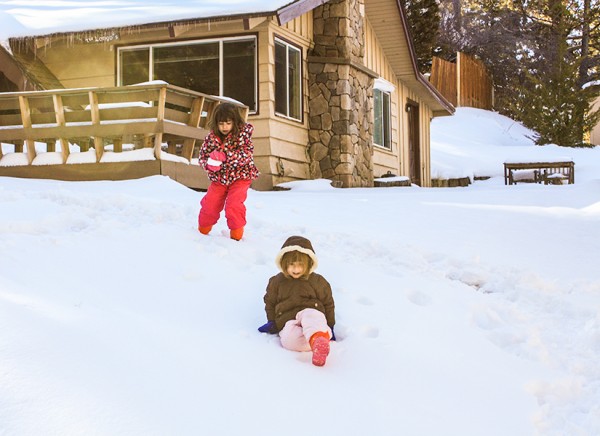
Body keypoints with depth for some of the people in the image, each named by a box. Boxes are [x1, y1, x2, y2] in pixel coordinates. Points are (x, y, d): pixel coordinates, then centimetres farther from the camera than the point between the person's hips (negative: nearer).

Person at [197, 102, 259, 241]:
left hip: (240, 176, -3)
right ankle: (203, 230, 30)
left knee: (234, 205, -17)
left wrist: (225, 155, -34)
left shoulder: (243, 134, -14)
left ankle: (236, 234, 3)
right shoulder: (212, 137, -5)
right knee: (210, 204, 4)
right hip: (219, 177, 3)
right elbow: (202, 156, 0)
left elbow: (247, 155, -23)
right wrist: (209, 164, -24)